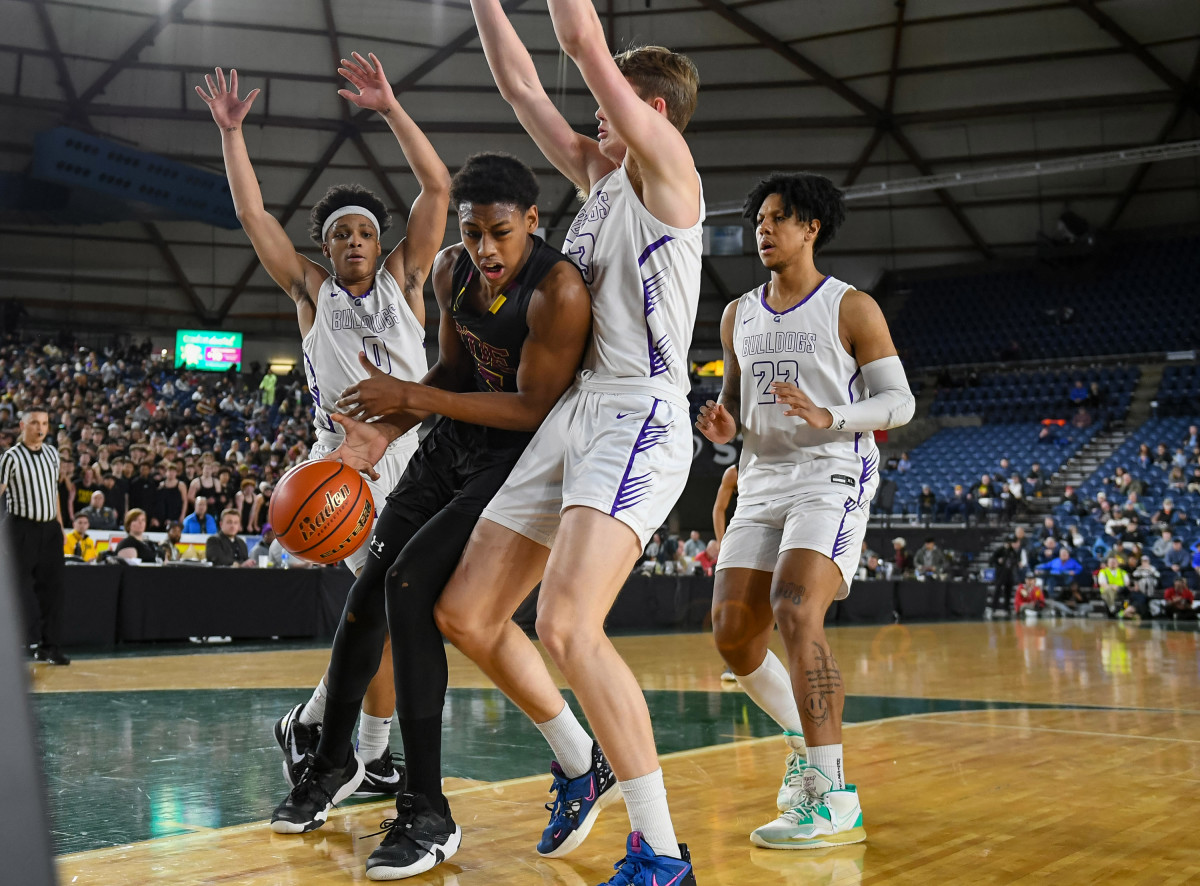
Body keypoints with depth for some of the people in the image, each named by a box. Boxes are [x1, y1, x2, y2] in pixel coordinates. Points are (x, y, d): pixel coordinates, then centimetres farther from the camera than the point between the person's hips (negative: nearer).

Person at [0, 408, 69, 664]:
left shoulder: (52, 453, 11)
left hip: (50, 528, 5)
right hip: (23, 528, -5)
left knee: (52, 587, 6)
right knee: (23, 588, -2)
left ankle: (51, 645, 12)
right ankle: (32, 643, 2)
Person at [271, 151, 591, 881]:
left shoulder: (559, 292, -26)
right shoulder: (452, 271, -3)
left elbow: (534, 409, -25)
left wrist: (411, 396, -26)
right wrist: (386, 428, -5)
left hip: (519, 459, -8)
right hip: (453, 444, 8)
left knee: (410, 584, -21)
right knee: (370, 587, 9)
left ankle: (429, 816, -11)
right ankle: (333, 761, 33)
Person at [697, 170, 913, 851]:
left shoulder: (853, 308, -2)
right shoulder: (739, 316, 15)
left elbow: (899, 401, -5)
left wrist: (828, 418, -22)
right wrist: (724, 425, -1)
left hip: (833, 477, -6)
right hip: (763, 482, 7)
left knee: (796, 614, -25)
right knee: (732, 634, 1)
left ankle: (835, 801, -21)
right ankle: (807, 738, 27)